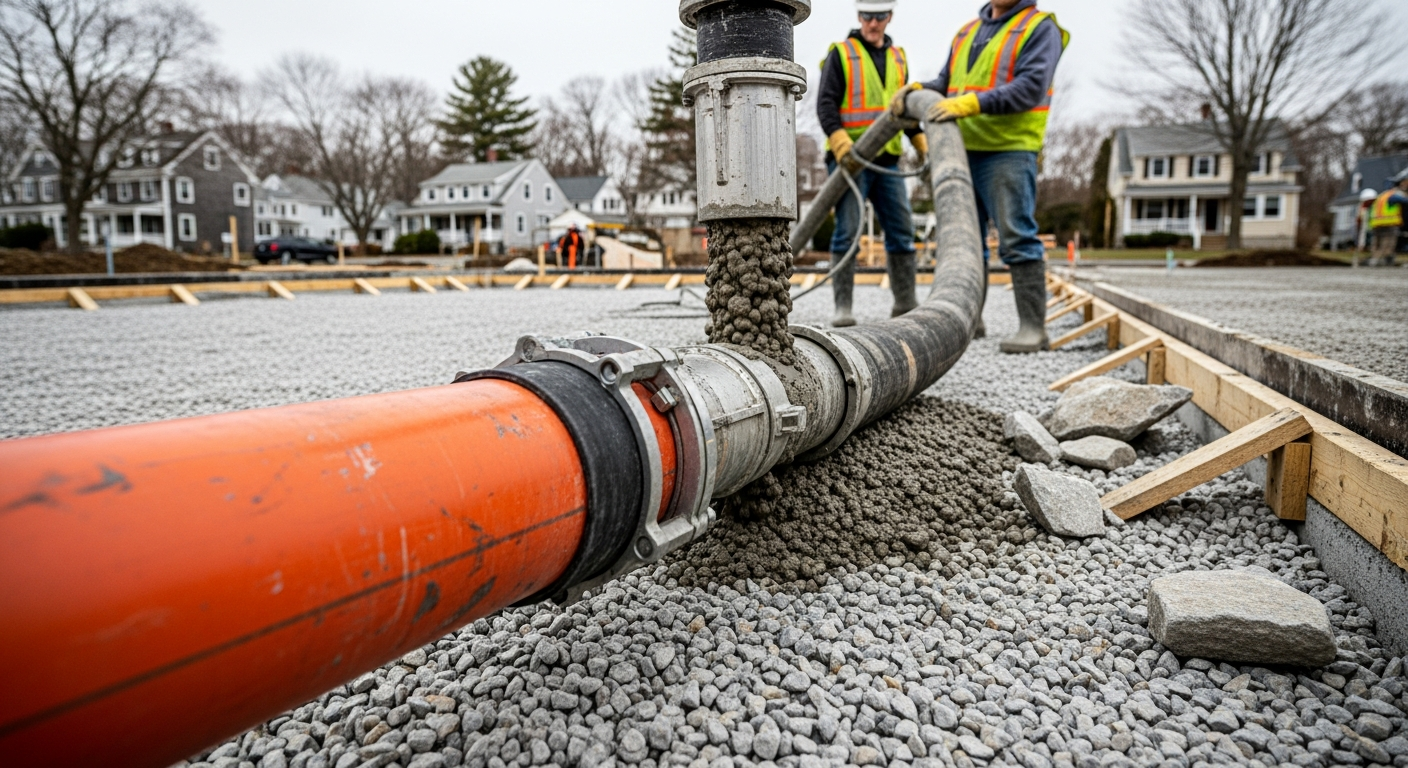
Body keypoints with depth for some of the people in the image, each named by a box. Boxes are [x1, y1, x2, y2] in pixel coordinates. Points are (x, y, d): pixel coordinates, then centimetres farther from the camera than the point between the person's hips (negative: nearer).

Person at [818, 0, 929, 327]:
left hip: (887, 161, 6)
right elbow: (826, 105, -9)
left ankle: (906, 304, 13)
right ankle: (843, 307, -6)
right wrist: (842, 146, -23)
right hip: (850, 161, -5)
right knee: (847, 231, -11)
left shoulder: (898, 58, 17)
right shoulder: (841, 54, 0)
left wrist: (924, 146, 14)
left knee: (902, 231, 5)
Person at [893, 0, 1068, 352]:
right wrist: (917, 90, -1)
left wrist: (971, 103, -24)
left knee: (1017, 239, -11)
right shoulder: (968, 31, 21)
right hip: (962, 150, 7)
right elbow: (945, 82, 21)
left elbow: (1030, 88, -14)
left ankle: (1034, 327, -8)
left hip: (1008, 151, -7)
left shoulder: (1040, 28, -1)